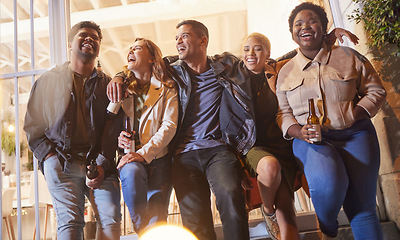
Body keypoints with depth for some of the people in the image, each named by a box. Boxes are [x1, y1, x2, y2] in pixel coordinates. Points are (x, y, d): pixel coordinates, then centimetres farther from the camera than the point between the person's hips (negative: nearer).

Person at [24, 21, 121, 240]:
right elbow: (32, 125, 14)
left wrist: (102, 164, -8)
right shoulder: (48, 80, 16)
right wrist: (48, 156, -2)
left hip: (101, 164, 1)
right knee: (70, 222, -14)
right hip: (61, 162, -1)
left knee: (111, 220, -14)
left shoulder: (107, 84, 17)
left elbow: (113, 129, 6)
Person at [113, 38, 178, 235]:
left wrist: (144, 153, -18)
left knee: (157, 218, -15)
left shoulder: (167, 89, 6)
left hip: (158, 158, -1)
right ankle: (141, 229, -17)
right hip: (131, 157, 1)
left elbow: (169, 126, -6)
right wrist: (117, 137, -7)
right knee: (131, 172, -34)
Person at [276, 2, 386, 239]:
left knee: (362, 208, -11)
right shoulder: (286, 72, 13)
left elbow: (376, 90, 10)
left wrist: (354, 115, -8)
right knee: (327, 182, -31)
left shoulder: (348, 56, 9)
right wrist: (299, 131, -10)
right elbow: (283, 112, 12)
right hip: (311, 139, 0)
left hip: (355, 134, 1)